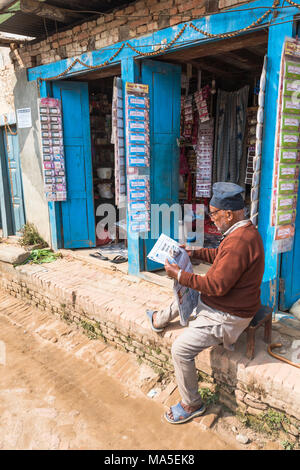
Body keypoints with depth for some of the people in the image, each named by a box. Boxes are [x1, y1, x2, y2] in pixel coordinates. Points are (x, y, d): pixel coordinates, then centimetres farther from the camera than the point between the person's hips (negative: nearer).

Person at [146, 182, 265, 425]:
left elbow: (217, 285, -31)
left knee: (181, 349, -12)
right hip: (217, 302, 11)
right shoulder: (245, 231, 2)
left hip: (225, 316, -11)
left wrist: (180, 275, -23)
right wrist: (195, 252, 9)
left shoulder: (239, 242, -33)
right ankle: (160, 320, 55)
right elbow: (220, 256, 18)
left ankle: (191, 405, 11)